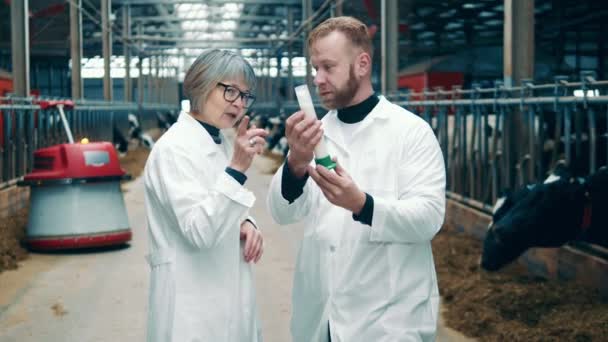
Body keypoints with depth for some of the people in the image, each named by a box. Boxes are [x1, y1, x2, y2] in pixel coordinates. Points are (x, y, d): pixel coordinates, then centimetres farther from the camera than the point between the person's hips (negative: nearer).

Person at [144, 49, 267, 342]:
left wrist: (245, 223, -2)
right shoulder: (173, 148, -17)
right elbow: (199, 231, -24)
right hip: (193, 302, -8)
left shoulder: (222, 144, 9)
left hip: (227, 292, 8)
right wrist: (237, 169, -31)